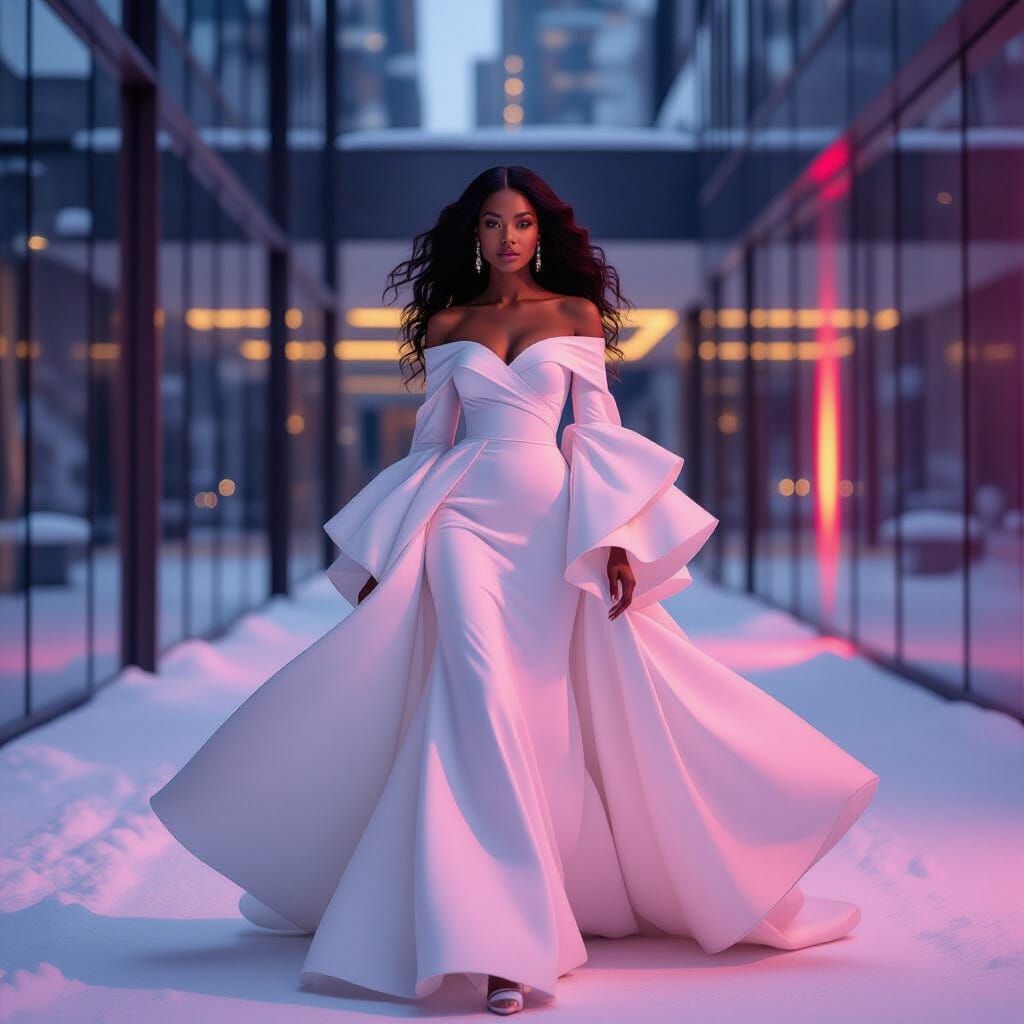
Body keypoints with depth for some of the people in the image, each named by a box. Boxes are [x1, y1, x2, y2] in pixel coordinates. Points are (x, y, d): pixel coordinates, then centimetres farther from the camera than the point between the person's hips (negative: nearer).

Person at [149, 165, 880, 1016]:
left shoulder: (578, 315, 9)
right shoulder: (446, 324, 12)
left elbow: (597, 431, 5)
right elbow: (430, 441, 14)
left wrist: (613, 538, -6)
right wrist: (384, 556, 10)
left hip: (551, 521, 0)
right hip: (466, 516, 0)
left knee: (551, 712, -2)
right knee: (479, 695, -17)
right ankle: (500, 943, -21)